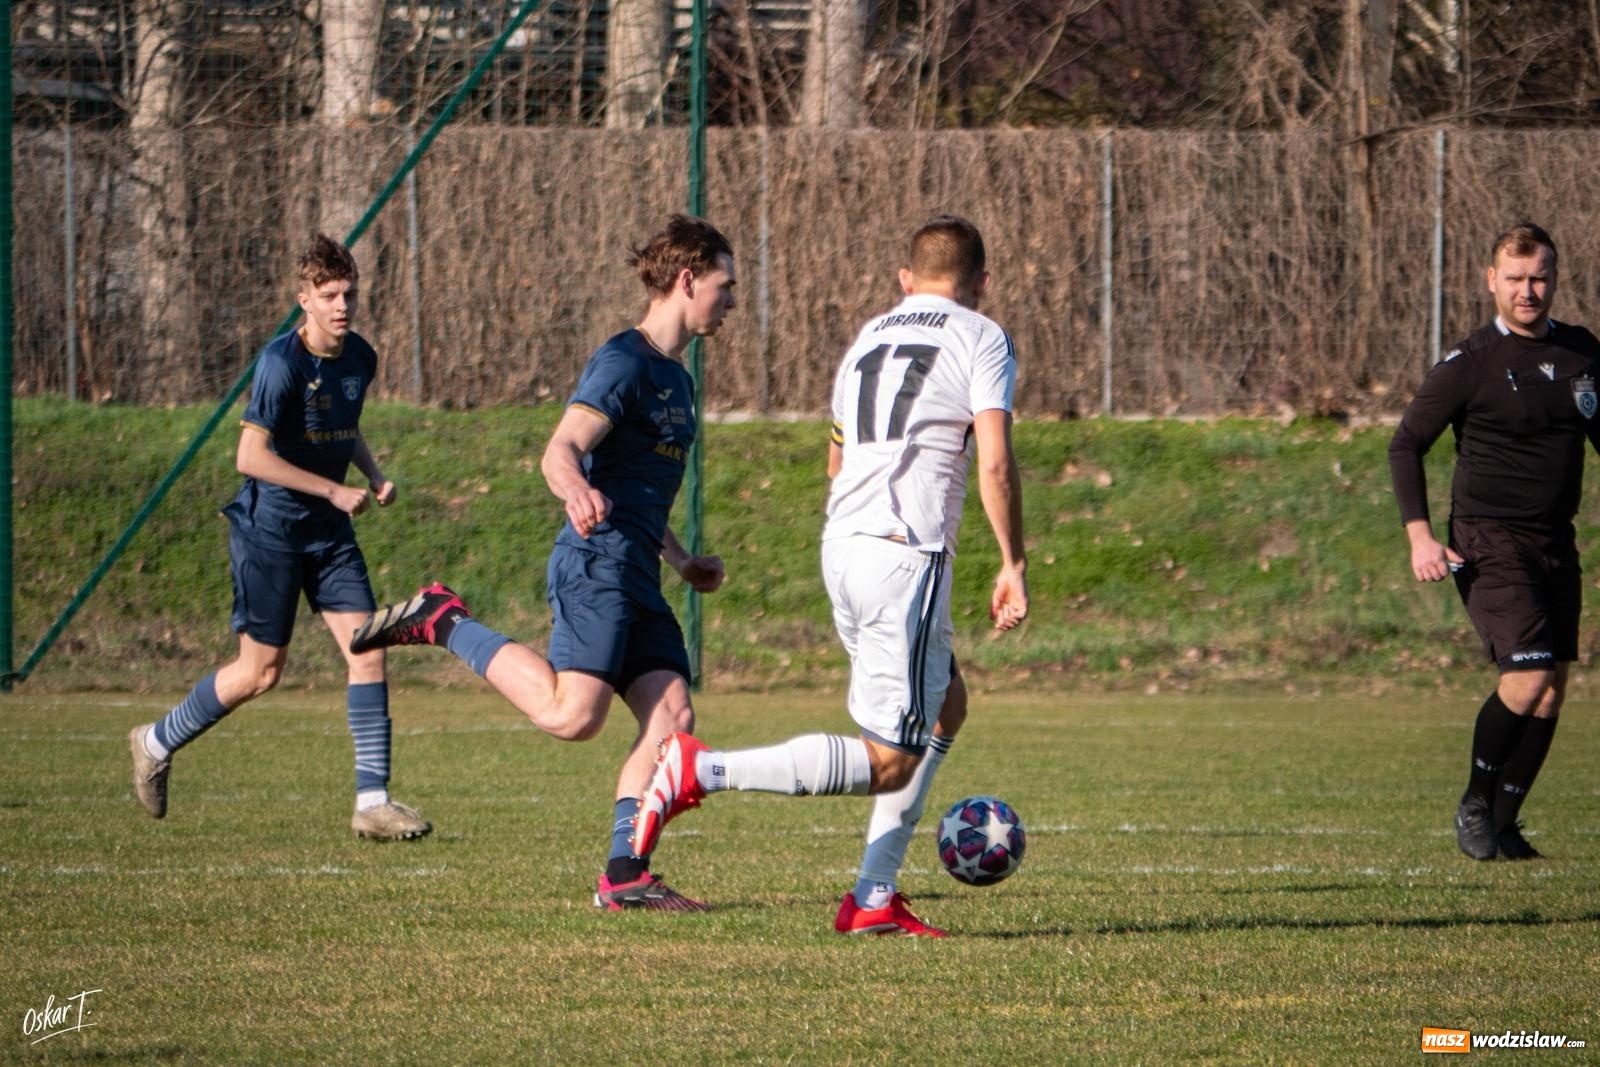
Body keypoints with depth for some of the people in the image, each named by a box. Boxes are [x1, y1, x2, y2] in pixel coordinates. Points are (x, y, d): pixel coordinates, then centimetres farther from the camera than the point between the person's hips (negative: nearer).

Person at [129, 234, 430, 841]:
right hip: (270, 528, -6)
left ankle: (372, 802, -5)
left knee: (367, 650, -7)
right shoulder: (282, 362, -19)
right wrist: (335, 490, -22)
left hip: (329, 531, 6)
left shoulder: (360, 359, 4)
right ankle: (156, 744, 24)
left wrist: (373, 474, 4)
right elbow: (251, 456, -24)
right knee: (261, 671, 1)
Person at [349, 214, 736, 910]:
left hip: (638, 579, 9)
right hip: (596, 563, -9)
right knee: (572, 714, -21)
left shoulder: (675, 378, 22)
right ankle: (444, 622, -5)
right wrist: (577, 492, -42)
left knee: (670, 716, -5)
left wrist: (683, 561, 39)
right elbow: (561, 451, -21)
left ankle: (625, 875, -7)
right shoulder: (623, 362, -7)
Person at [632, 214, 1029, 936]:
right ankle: (703, 770, -19)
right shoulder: (981, 340, 0)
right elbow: (995, 464, -10)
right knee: (889, 762, -7)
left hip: (841, 547, 8)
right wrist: (1013, 564, -2)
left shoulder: (867, 341, 20)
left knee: (945, 707, 23)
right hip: (907, 555, -8)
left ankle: (876, 897, 17)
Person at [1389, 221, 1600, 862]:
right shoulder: (1469, 365, -8)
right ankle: (1474, 806, 3)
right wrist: (1420, 537, -12)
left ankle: (1502, 825, 15)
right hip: (1487, 541, -6)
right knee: (1527, 680, -18)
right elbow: (1406, 446, -2)